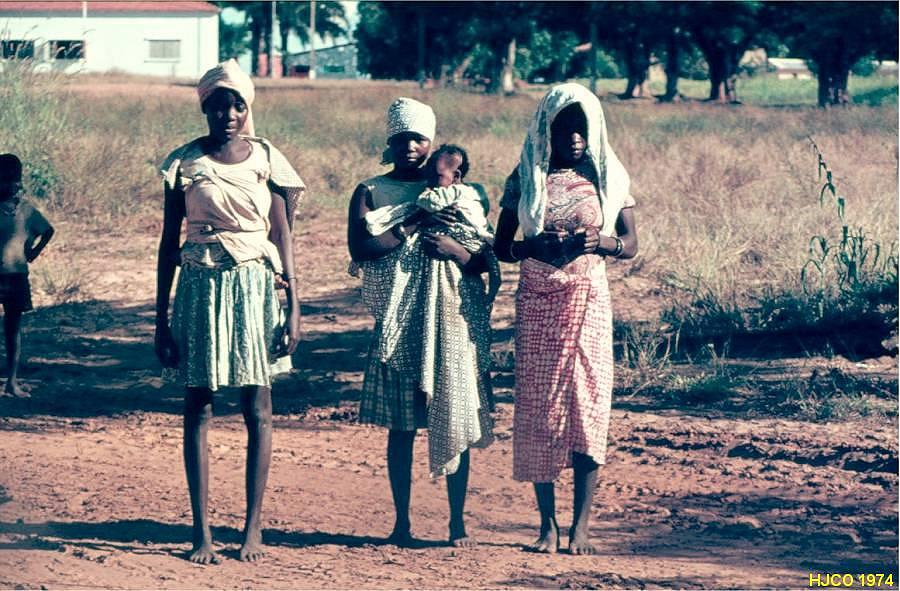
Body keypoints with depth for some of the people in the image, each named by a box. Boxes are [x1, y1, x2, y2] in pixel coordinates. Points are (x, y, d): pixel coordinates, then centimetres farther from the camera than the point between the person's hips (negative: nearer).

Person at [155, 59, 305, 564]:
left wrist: (294, 309, -3)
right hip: (201, 286, 0)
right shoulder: (185, 162, 1)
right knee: (199, 409, 1)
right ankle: (202, 532, 4)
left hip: (255, 286, 0)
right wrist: (161, 319, 2)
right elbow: (170, 241, 4)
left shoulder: (266, 159, 2)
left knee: (257, 410, 2)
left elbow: (283, 236, 3)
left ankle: (254, 528, 9)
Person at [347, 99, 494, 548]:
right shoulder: (371, 192, 4)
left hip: (453, 319, 1)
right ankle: (401, 522, 9)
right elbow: (359, 249, -12)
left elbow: (484, 259, 6)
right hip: (400, 323, -1)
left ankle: (458, 522, 8)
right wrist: (415, 224, -14)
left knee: (455, 419, 1)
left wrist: (454, 251, -14)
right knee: (401, 424, 2)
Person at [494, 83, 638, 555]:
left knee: (588, 406, -6)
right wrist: (530, 247, -14)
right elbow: (500, 247, 7)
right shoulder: (525, 178, 4)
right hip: (536, 302, 1)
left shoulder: (606, 177, 4)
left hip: (587, 299, 0)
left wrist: (602, 241, -14)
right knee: (537, 405, -1)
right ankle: (547, 524, 6)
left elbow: (630, 245, 7)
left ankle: (581, 525, -2)